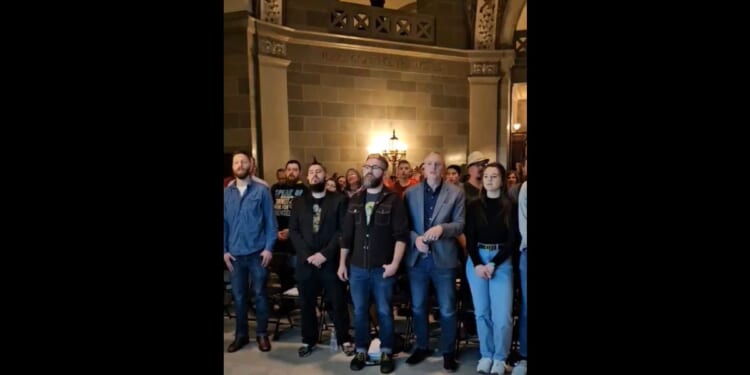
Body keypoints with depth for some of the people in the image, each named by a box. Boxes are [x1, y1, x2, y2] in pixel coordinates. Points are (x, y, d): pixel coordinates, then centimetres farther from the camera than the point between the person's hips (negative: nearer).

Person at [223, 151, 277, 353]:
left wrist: (269, 248, -9)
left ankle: (262, 334, 21)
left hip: (257, 252, -2)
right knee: (238, 296, 11)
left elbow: (270, 221, -3)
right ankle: (241, 334, 26)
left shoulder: (261, 190, -3)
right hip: (235, 254, 2)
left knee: (259, 294, 8)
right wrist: (224, 250, 0)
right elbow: (224, 223, 5)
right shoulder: (226, 193, 4)